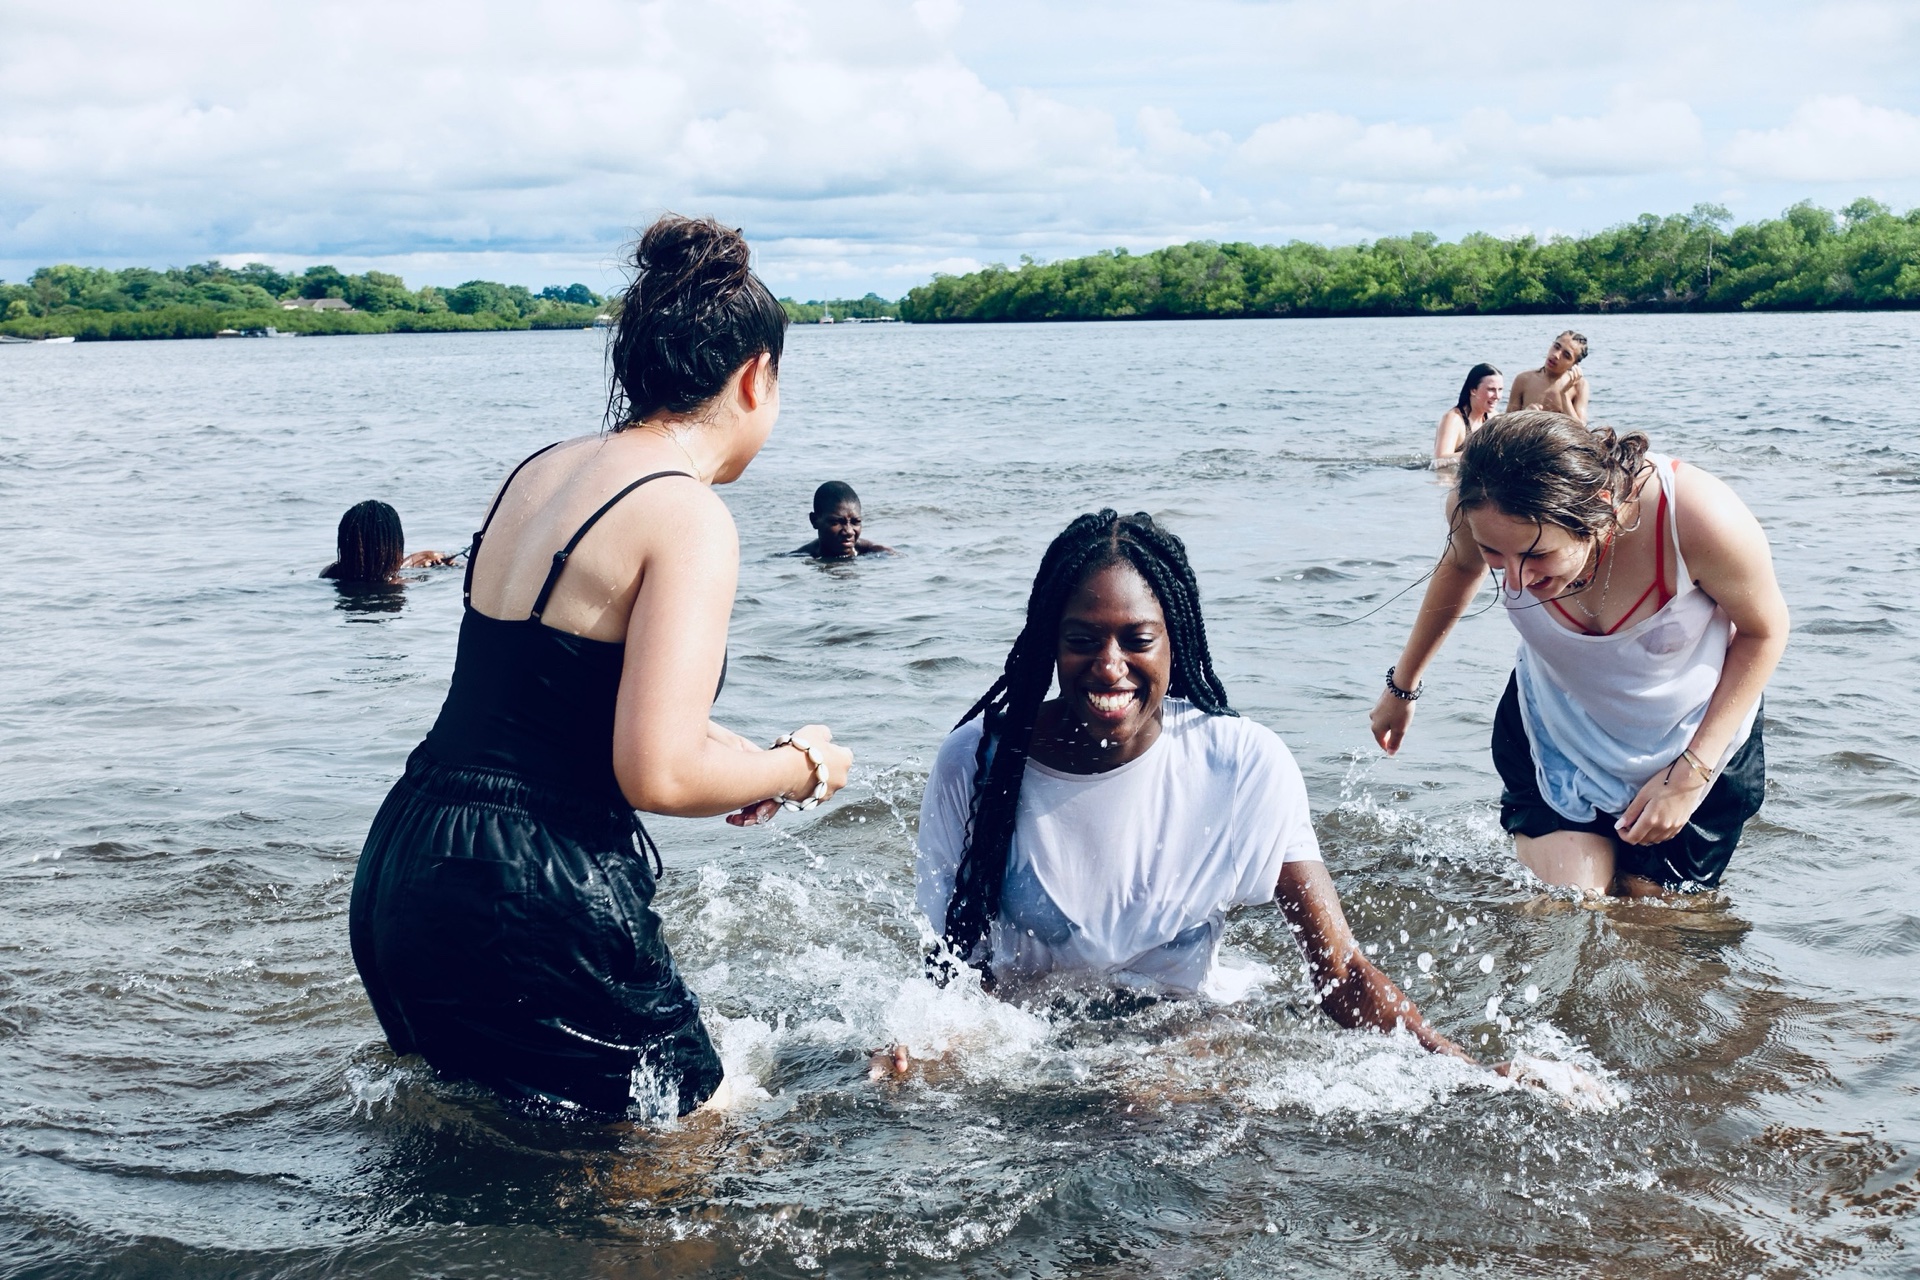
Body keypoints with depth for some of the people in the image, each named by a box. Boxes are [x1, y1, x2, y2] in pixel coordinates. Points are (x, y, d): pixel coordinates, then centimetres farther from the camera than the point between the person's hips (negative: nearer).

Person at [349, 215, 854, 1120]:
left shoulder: (540, 472, 10)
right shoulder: (688, 517, -15)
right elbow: (660, 776, -22)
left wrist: (729, 751, 26)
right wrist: (800, 768, -3)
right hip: (532, 910, -9)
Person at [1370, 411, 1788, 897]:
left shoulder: (1697, 520, -39)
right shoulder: (1481, 509, -30)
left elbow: (1764, 630, -17)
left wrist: (1690, 775, -19)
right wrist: (1402, 685, 13)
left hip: (1697, 742, -1)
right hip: (1556, 736, 1)